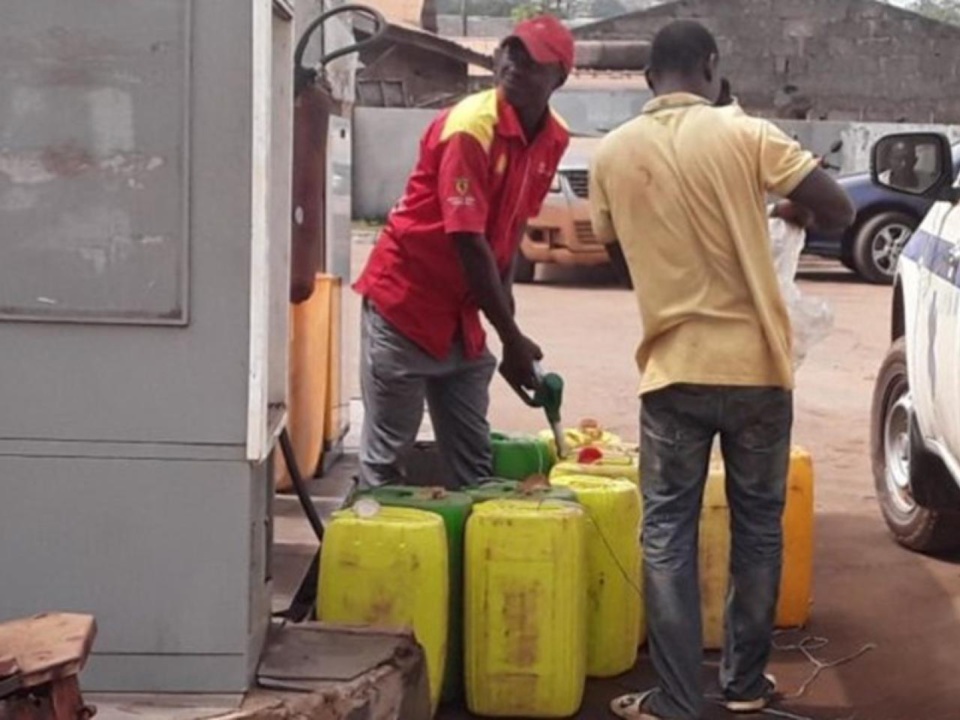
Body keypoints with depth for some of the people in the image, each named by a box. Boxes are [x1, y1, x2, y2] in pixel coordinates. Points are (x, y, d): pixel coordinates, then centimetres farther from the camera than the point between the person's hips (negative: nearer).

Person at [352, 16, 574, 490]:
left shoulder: (553, 140, 1)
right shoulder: (471, 127, -21)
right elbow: (468, 241, -23)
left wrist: (505, 322, 4)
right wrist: (513, 340, -20)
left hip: (463, 316, 7)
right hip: (404, 301, -7)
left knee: (474, 461, 9)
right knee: (385, 456, -3)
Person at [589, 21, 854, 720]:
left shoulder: (613, 153, 0)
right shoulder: (746, 135, -8)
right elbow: (839, 211, -6)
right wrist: (784, 207, 13)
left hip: (673, 370, 1)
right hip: (757, 365, 0)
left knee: (668, 537, 6)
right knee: (758, 528, 15)